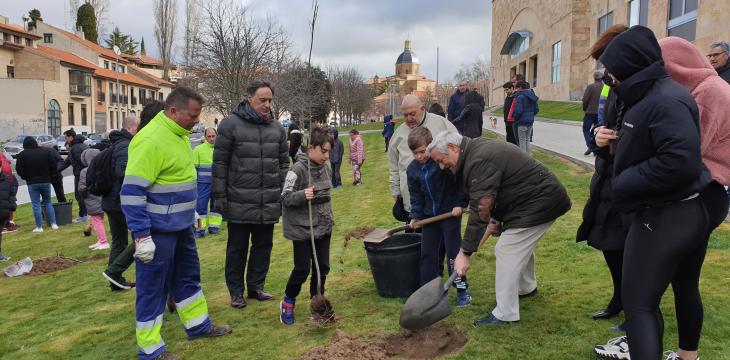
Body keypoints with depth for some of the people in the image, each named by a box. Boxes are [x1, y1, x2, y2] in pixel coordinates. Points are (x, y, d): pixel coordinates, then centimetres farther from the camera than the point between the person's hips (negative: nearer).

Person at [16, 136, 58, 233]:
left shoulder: (22, 155, -4)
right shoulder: (45, 152, 2)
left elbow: (19, 169, -9)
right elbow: (53, 166, 1)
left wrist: (26, 177, 8)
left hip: (32, 183, -2)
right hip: (45, 181, 2)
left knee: (36, 205, 2)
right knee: (47, 202, 14)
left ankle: (39, 227, 2)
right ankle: (53, 224, 7)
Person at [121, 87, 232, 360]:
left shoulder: (178, 133, 8)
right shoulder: (151, 140, -23)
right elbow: (132, 192, -24)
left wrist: (191, 212, 23)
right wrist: (141, 236, -24)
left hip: (181, 225, 9)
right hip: (158, 230, -9)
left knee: (187, 275, 21)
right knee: (153, 286, 4)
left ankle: (198, 325, 39)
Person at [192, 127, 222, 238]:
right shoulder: (198, 149, -1)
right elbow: (194, 167, 1)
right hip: (204, 183, -2)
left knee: (215, 206, 10)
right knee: (201, 205, -3)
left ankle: (213, 226, 21)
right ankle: (200, 228, 3)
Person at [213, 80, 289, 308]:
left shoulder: (277, 128, 8)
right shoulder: (230, 124, -5)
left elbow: (284, 163, 13)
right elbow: (220, 163, -5)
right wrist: (220, 196, -8)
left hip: (269, 204, 4)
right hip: (239, 202, -4)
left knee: (263, 246, 13)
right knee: (237, 249, 9)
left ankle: (256, 287, 28)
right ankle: (236, 292, 22)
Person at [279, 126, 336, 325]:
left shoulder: (325, 168, 5)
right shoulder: (298, 169, -16)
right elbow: (285, 198, -15)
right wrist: (302, 195, -32)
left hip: (324, 227, 6)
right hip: (303, 229, -6)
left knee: (322, 267, 9)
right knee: (302, 269, 1)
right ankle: (287, 303, 23)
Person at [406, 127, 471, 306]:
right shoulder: (413, 169, 0)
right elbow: (416, 195, 7)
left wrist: (460, 204, -15)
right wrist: (415, 215, -1)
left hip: (451, 211, -5)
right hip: (429, 215, 6)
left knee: (453, 250, -3)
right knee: (427, 252, 6)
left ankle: (462, 288, 12)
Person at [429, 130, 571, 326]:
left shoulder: (479, 161, -26)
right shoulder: (478, 148, 7)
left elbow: (480, 210, -28)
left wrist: (465, 253, -25)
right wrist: (495, 219, 11)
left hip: (539, 202, -11)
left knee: (506, 251, -8)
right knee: (522, 245, 27)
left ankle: (506, 314, 2)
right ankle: (527, 287, 49)